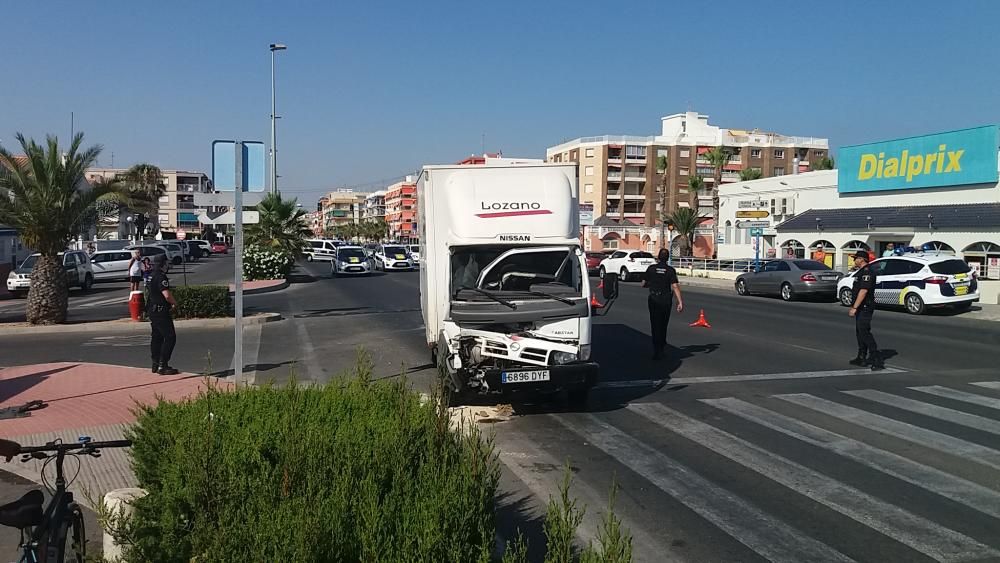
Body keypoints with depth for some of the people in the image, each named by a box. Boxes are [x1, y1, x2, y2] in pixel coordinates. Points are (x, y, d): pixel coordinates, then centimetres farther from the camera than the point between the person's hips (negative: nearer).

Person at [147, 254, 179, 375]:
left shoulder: (152, 277, 14)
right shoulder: (161, 278, -18)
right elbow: (167, 295, -26)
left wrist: (170, 303, 17)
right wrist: (174, 303, -8)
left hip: (153, 311, 10)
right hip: (161, 312, -10)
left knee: (157, 338, 16)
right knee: (170, 337, -7)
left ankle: (155, 365, 21)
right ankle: (162, 365, -9)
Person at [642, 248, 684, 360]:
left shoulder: (651, 268, -1)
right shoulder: (670, 270, -5)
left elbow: (643, 284, 4)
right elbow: (675, 286, -14)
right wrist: (680, 302, -16)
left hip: (653, 299, 0)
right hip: (665, 300, 0)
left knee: (655, 325, 5)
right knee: (663, 325, 14)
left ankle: (656, 350, -1)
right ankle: (661, 348, 22)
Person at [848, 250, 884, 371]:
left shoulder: (867, 272, -17)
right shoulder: (861, 272, 18)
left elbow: (863, 291, -25)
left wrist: (854, 307, -26)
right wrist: (854, 307, 24)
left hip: (865, 308, -11)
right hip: (861, 308, 11)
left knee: (864, 332, -15)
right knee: (860, 332, 15)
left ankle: (877, 358, -17)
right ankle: (861, 358, 22)